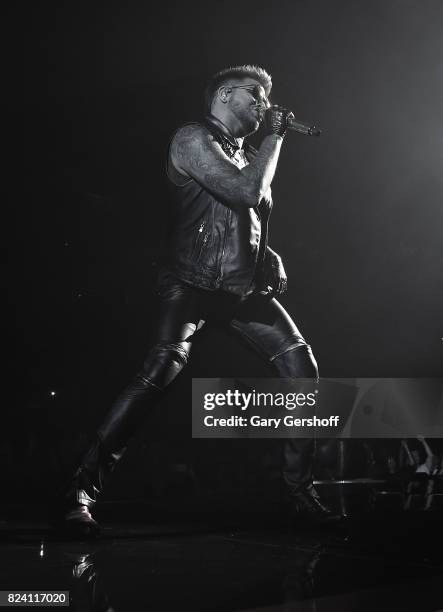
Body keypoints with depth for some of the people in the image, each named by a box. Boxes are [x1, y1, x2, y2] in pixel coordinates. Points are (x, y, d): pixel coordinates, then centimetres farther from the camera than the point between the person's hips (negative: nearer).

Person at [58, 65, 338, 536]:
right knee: (160, 370, -27)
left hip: (244, 290, 7)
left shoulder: (250, 157, 21)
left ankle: (300, 490, 6)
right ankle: (81, 492, -17)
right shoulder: (192, 139, -2)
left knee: (302, 368, -7)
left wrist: (270, 259, 9)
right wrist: (275, 136, -3)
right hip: (192, 285, -7)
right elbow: (246, 191, -16)